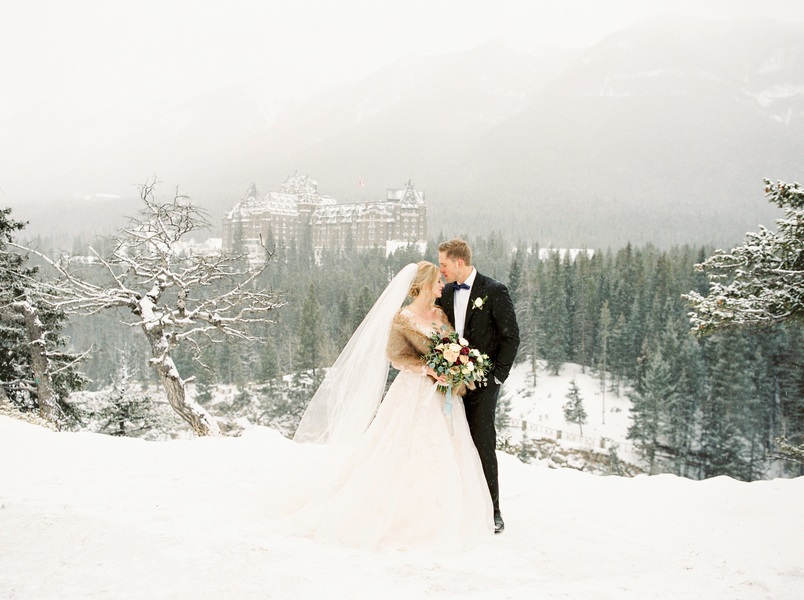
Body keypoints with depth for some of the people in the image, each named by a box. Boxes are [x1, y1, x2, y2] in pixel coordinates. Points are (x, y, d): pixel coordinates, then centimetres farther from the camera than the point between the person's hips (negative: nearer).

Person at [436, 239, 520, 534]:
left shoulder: (494, 291, -6)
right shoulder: (445, 294, 11)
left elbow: (511, 336, -5)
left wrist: (497, 375, -9)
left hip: (482, 382, -5)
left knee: (483, 446, -4)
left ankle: (492, 513, 6)